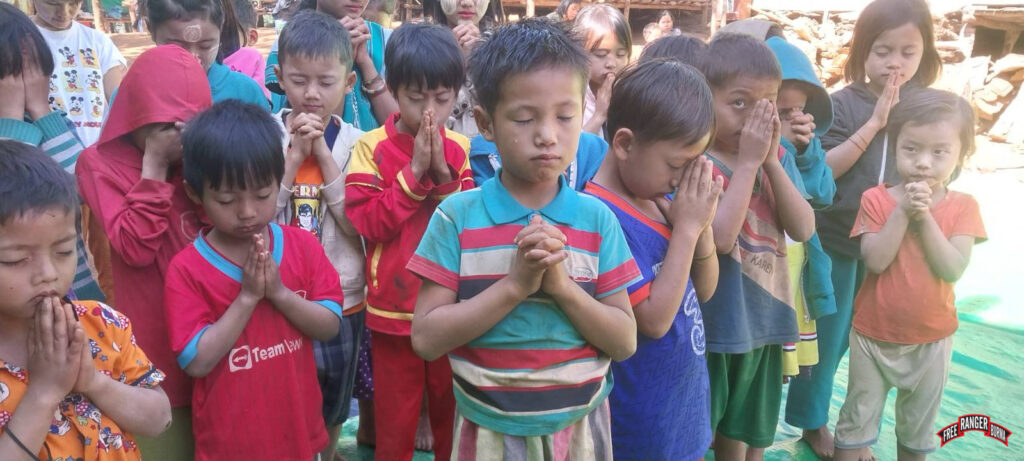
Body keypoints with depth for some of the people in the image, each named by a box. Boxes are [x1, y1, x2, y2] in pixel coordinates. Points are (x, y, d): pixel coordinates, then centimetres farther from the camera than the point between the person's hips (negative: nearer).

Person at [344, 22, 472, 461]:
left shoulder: (462, 149, 0)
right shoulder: (371, 147, -7)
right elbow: (368, 224, -15)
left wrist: (443, 173, -18)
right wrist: (414, 171, -20)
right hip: (394, 309, -2)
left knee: (452, 413, 18)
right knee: (394, 421, 14)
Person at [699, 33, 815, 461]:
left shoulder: (774, 157, 2)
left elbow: (803, 228, -7)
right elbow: (721, 236, -28)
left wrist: (771, 161, -16)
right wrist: (749, 161, -25)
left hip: (764, 318, 6)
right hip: (711, 324, -6)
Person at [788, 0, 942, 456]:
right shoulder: (842, 103, -12)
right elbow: (822, 170, -18)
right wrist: (874, 123, -22)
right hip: (837, 240, -4)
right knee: (827, 337, 9)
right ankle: (812, 421, 28)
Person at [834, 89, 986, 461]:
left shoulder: (962, 207, -7)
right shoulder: (876, 199, -11)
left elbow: (952, 270, -19)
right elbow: (875, 261, -22)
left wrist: (925, 218, -25)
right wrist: (903, 211, -26)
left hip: (932, 338, 2)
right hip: (873, 334, -1)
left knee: (918, 427, 21)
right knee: (857, 421, 13)